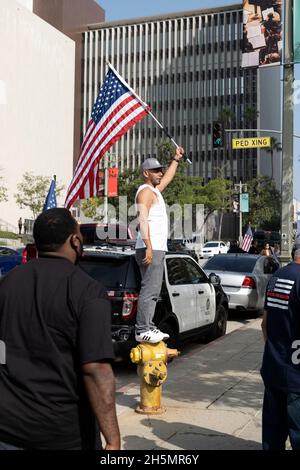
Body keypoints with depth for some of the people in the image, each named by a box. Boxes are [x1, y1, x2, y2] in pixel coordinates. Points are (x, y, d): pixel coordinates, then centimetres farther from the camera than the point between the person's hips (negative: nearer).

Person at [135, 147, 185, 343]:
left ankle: (149, 327, 16)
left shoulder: (155, 190, 22)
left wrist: (177, 159, 47)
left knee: (153, 291, 11)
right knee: (149, 290, -13)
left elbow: (168, 178, 43)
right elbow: (143, 220, -20)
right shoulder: (145, 191, -8)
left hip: (158, 248, 10)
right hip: (151, 249, -10)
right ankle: (142, 330, -13)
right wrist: (149, 246, -28)